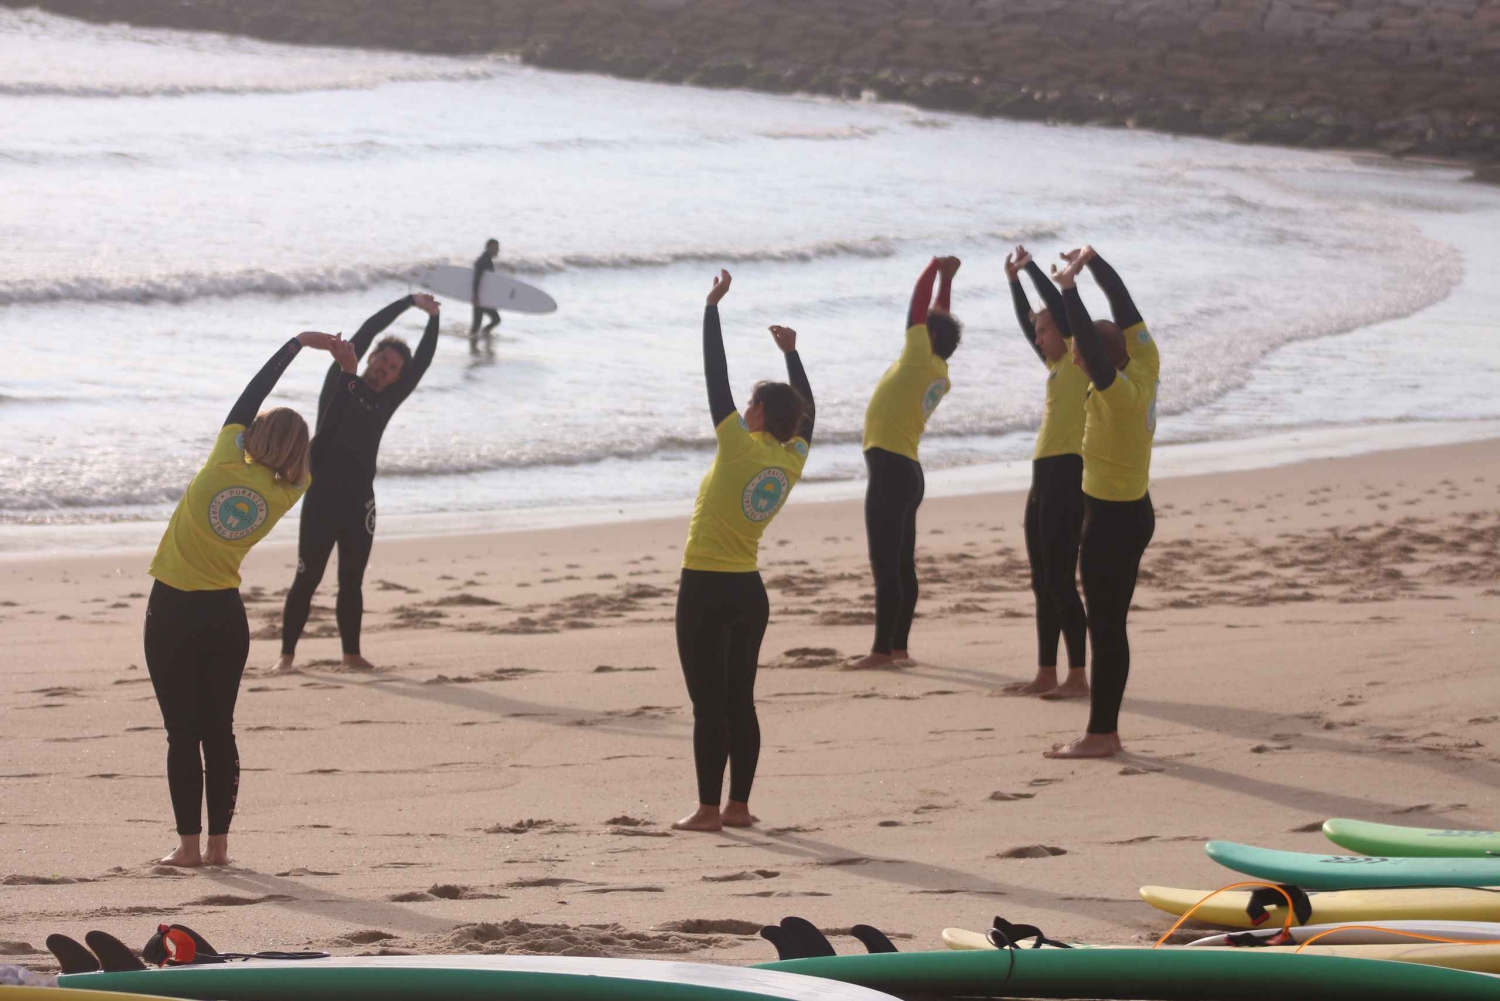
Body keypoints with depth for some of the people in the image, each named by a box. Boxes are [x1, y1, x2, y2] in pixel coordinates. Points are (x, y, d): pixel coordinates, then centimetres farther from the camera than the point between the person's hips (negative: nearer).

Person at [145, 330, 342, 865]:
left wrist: (297, 344, 7)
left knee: (183, 734, 0)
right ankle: (218, 842, 9)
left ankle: (189, 843, 0)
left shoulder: (227, 464, -12)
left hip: (173, 613, -3)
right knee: (219, 731, 10)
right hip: (227, 616, 3)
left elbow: (247, 399, -2)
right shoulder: (285, 494, -4)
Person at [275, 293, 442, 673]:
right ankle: (287, 653, 0)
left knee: (352, 581, 9)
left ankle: (352, 653, 17)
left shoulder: (386, 401, 12)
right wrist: (410, 301, 3)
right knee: (307, 577, -4)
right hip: (322, 497, -4)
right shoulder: (341, 381, 3)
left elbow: (421, 364, 7)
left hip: (359, 501, 4)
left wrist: (433, 320, 4)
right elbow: (367, 331, 0)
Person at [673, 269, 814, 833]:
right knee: (739, 702, 11)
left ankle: (708, 810, -3)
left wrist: (713, 307, -8)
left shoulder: (739, 449, -14)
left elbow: (716, 377, -13)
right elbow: (807, 411, 22)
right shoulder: (792, 460, 2)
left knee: (709, 703, -4)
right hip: (750, 593, 6)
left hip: (706, 590, -6)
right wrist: (791, 354, 27)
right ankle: (738, 806, 12)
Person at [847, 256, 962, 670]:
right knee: (902, 565, 13)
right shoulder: (938, 374, 13)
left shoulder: (921, 358, -8)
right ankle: (898, 646, 17)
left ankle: (882, 650, -11)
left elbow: (919, 304, -3)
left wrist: (936, 269, 11)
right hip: (905, 468, 10)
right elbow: (938, 318, 26)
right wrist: (946, 278, 31)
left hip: (890, 468, -10)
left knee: (886, 565, -10)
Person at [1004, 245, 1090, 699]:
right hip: (1045, 474, 10)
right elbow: (1026, 322, 30)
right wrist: (1014, 279, 27)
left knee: (1060, 580, -11)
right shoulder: (1055, 364, 19)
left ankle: (1077, 676, -11)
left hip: (1069, 474, -10)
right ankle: (1046, 675, 15)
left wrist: (1030, 266, 1)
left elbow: (1058, 304, -10)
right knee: (1044, 583, 11)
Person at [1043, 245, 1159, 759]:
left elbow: (1089, 338, -33)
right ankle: (1105, 729, 16)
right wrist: (1093, 261, 14)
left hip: (1112, 520, -9)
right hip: (1133, 510, 9)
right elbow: (1124, 308, 10)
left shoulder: (1118, 391, -21)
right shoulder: (1146, 369, 1)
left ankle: (1101, 734, -2)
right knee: (1109, 624, 12)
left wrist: (1069, 289, -26)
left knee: (1105, 625, -5)